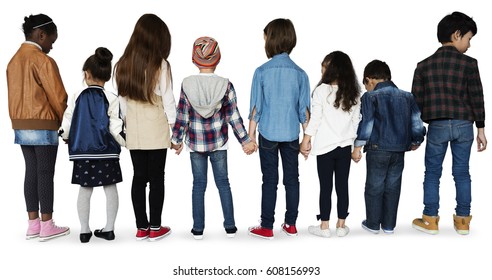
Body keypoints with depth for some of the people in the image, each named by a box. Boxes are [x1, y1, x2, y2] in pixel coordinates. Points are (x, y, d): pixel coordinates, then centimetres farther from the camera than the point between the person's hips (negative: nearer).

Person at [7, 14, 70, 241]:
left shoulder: (14, 60, 11)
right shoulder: (43, 61, -14)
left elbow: (13, 95, 12)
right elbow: (57, 97, -14)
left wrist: (18, 122, 16)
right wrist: (64, 121, 2)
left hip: (21, 126, 8)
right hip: (43, 127, -8)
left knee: (31, 172, 11)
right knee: (45, 174, -1)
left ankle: (33, 224, 17)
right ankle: (47, 226, 6)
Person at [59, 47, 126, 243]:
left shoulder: (77, 97, -2)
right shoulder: (111, 99, -7)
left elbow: (66, 124, 0)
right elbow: (116, 128, -11)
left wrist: (65, 137, 20)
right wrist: (126, 143, 5)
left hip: (82, 152, 2)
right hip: (106, 153, -1)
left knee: (85, 189, 10)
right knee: (110, 188, 9)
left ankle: (84, 230, 17)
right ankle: (109, 228, 14)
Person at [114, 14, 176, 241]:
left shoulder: (123, 64, 3)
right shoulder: (160, 65, -11)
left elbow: (121, 100, 7)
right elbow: (168, 100, -9)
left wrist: (127, 124, 16)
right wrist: (174, 129, 0)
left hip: (134, 132, 4)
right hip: (156, 131, -4)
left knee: (139, 178, 11)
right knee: (156, 178, 6)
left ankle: (141, 228, 18)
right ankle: (155, 228, 14)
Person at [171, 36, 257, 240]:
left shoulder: (187, 84, -8)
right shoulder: (226, 85, -9)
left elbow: (182, 117, -6)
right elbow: (234, 117, -8)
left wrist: (176, 140, 7)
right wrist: (245, 141, 1)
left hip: (195, 143, 0)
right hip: (219, 142, 0)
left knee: (199, 184, 10)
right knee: (223, 182, 12)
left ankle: (198, 229, 16)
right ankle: (230, 226, 17)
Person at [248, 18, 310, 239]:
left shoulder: (262, 71, -8)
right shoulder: (300, 73, -3)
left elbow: (255, 107, -6)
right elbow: (304, 110, -1)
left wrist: (250, 135, 3)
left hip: (268, 133, -2)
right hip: (291, 134, 2)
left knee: (270, 180, 6)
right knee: (292, 179, 12)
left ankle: (267, 227, 15)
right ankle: (291, 225, 24)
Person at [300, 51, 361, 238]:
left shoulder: (322, 90, -11)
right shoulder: (353, 93, 3)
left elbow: (315, 119, -11)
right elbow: (356, 121, 7)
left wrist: (305, 141, -1)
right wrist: (356, 145, 16)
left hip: (325, 146, -4)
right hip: (345, 146, 4)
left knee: (325, 186, 5)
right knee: (342, 185, 10)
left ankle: (324, 227, 14)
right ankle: (341, 226, 19)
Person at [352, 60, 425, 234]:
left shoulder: (370, 96, -4)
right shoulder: (407, 96, 11)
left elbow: (366, 123, -11)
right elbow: (417, 122, 11)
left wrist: (358, 147, -8)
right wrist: (416, 142, 27)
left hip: (378, 149, -4)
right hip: (400, 150, 5)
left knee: (374, 187, 7)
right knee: (393, 187, 13)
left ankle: (373, 224, 16)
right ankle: (389, 225, 21)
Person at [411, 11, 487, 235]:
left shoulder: (424, 65, 1)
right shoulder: (469, 63, -5)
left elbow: (416, 102, 1)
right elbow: (477, 99, -4)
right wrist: (481, 129, 4)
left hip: (437, 126, 0)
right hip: (463, 126, 0)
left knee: (432, 173, 9)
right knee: (462, 173, 11)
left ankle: (430, 220, 16)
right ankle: (462, 221, 19)